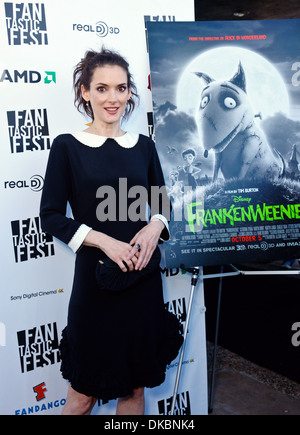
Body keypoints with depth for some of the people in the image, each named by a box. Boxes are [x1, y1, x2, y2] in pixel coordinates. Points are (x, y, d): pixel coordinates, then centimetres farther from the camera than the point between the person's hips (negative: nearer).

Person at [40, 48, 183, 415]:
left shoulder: (144, 146, 7)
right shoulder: (67, 147, -4)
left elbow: (162, 204, 14)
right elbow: (51, 216, -5)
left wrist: (156, 225, -8)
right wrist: (104, 241, -16)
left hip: (143, 276, 4)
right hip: (95, 278, -3)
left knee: (135, 384, 16)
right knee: (84, 392, 8)